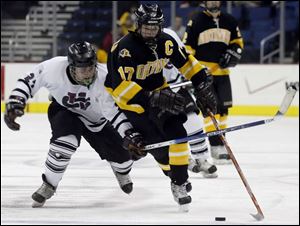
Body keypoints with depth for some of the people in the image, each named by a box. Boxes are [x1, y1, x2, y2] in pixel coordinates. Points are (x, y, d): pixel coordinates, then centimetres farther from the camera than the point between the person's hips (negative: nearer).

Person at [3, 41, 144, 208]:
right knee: (66, 139, -34)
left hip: (96, 119, 2)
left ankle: (121, 171, 40)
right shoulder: (54, 68, -33)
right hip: (63, 111, -1)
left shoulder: (103, 79, -35)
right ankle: (48, 185, -13)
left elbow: (115, 111, -32)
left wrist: (130, 135, -44)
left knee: (122, 154, -1)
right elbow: (29, 81, -17)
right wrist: (14, 103, -27)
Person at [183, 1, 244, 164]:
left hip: (221, 72, 5)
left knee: (223, 107, 8)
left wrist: (234, 52, -3)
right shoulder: (196, 21, -5)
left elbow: (237, 41, 19)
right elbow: (187, 47, -5)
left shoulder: (229, 21, 8)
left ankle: (218, 139, 23)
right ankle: (217, 147, -14)